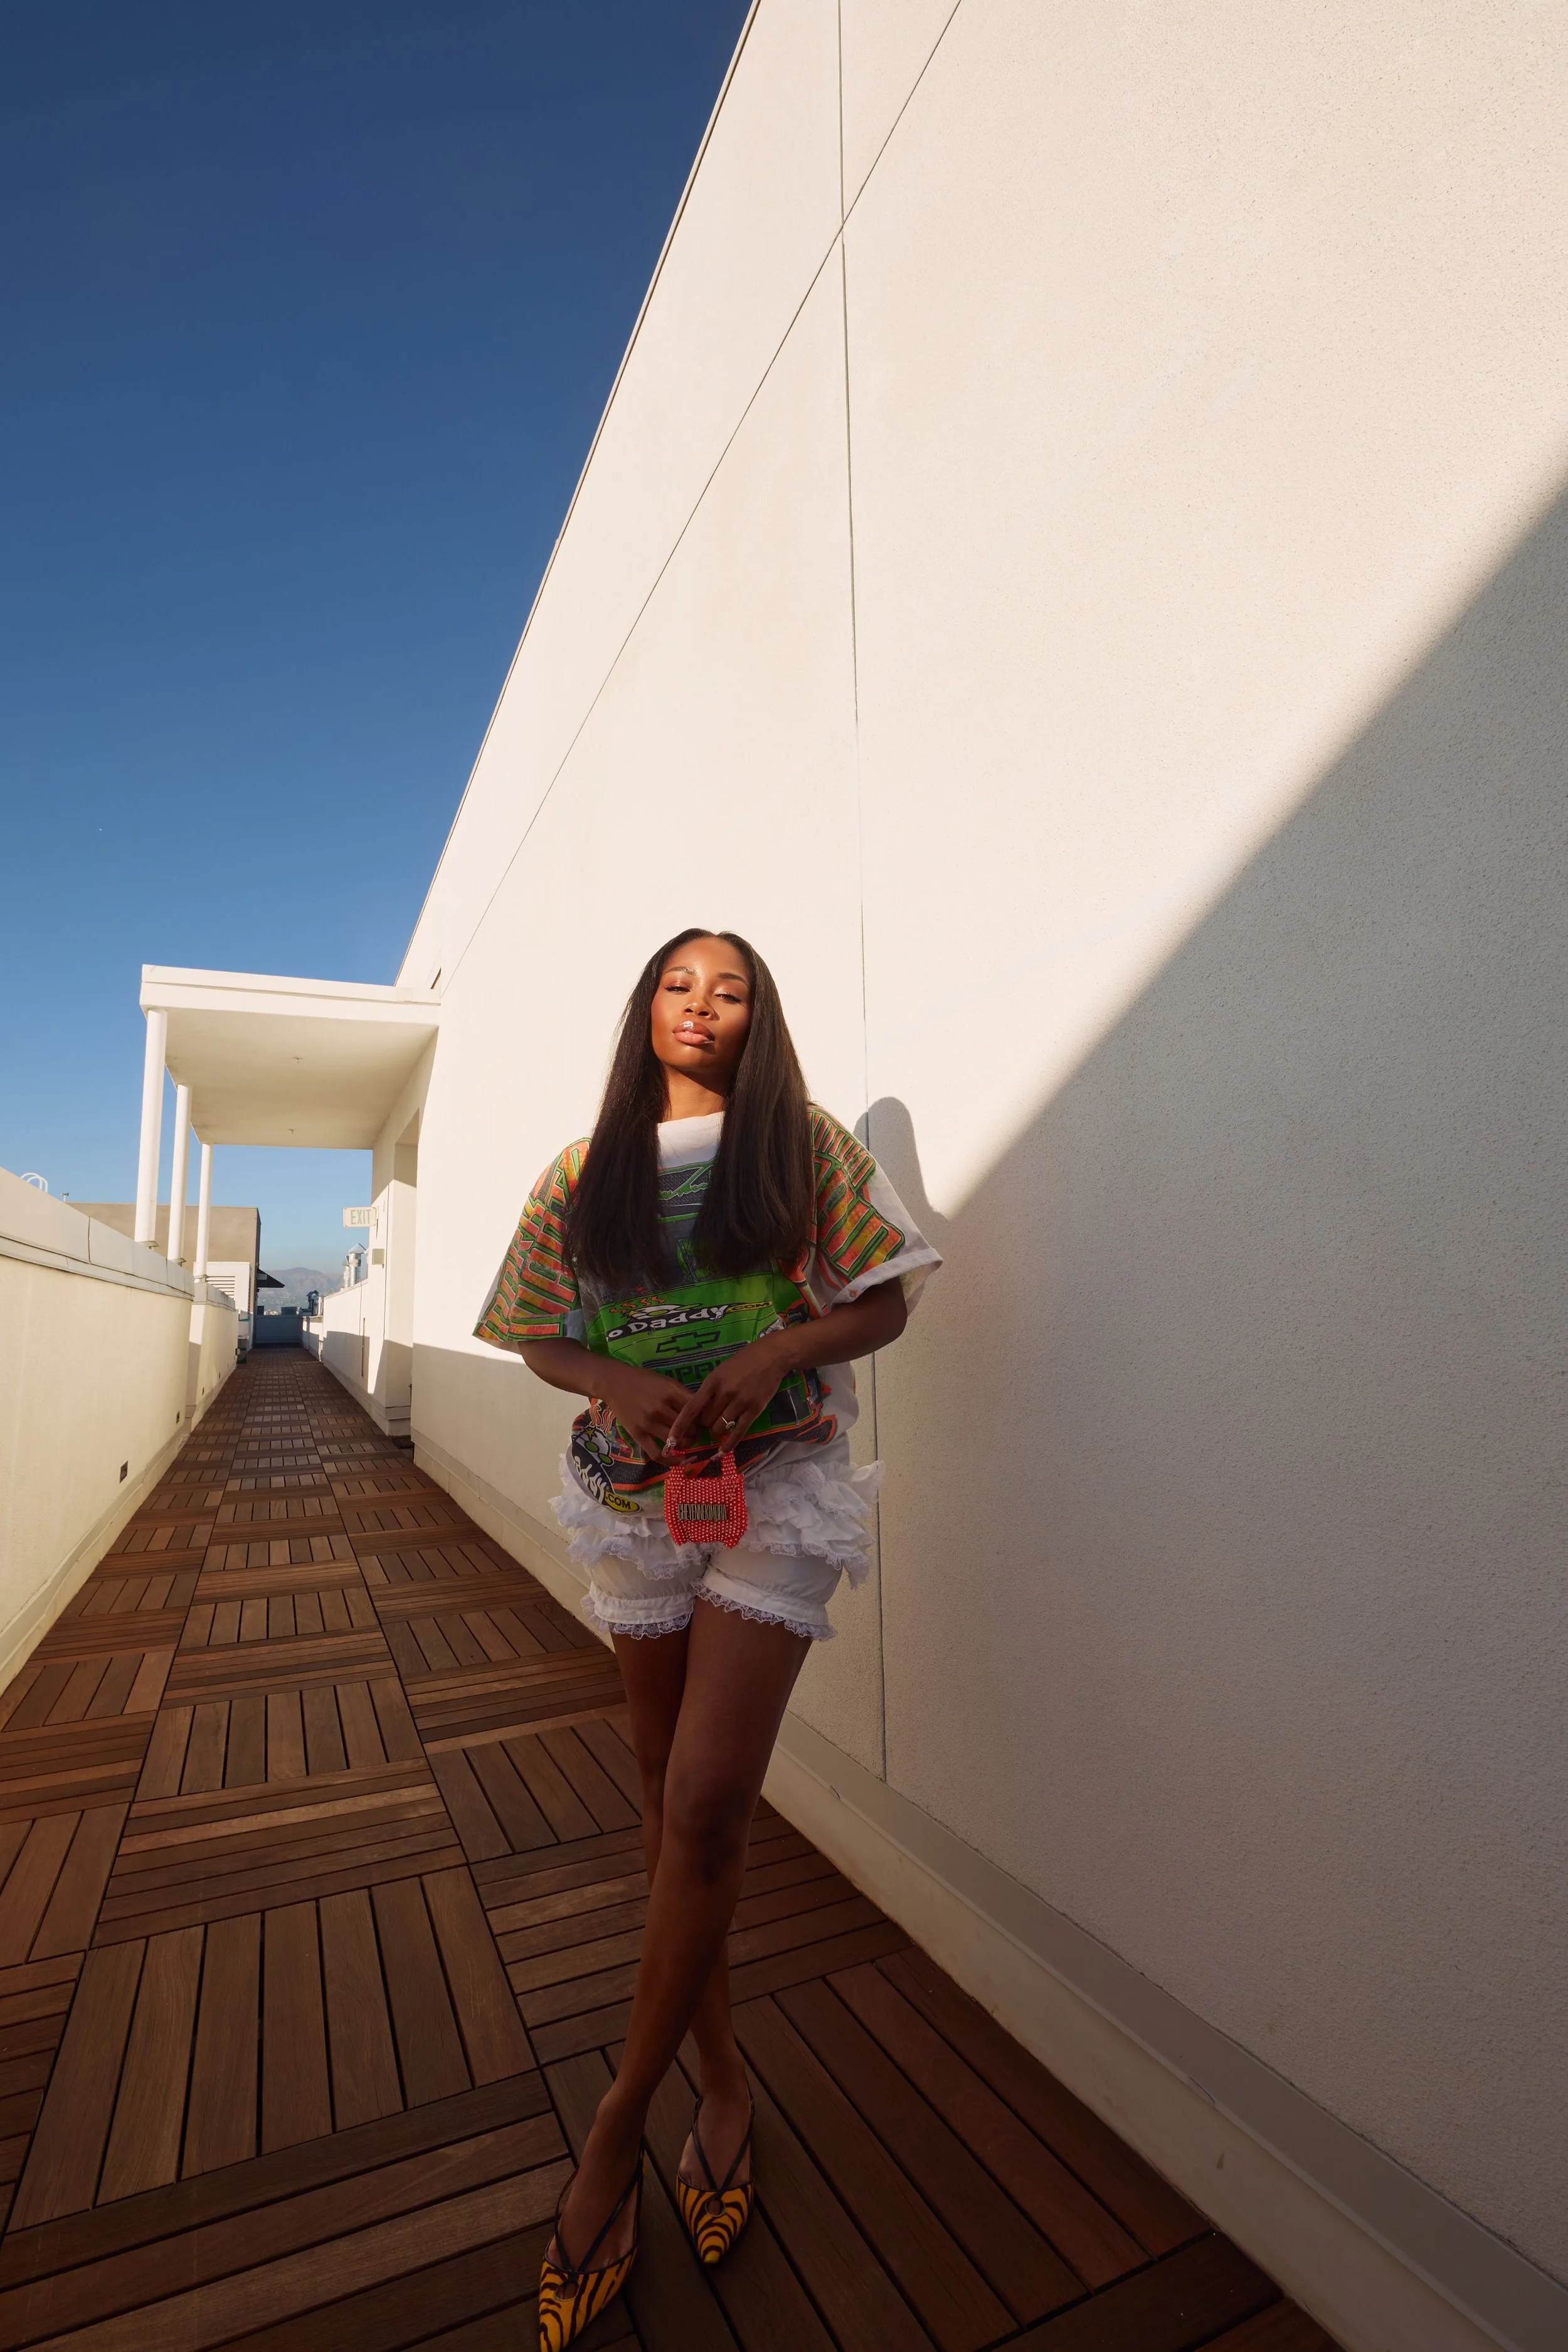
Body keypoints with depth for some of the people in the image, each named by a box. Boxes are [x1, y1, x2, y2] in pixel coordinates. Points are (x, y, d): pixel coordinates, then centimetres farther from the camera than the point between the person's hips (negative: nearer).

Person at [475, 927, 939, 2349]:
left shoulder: (806, 1147, 1)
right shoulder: (585, 1173, 8)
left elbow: (885, 1306, 1)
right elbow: (541, 1338, 8)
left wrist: (778, 1351, -17)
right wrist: (616, 1383, -13)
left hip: (774, 1486, -3)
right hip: (637, 1493, 3)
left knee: (707, 1802, -8)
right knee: (671, 1792, 13)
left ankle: (623, 2120, 17)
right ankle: (722, 2078, 35)